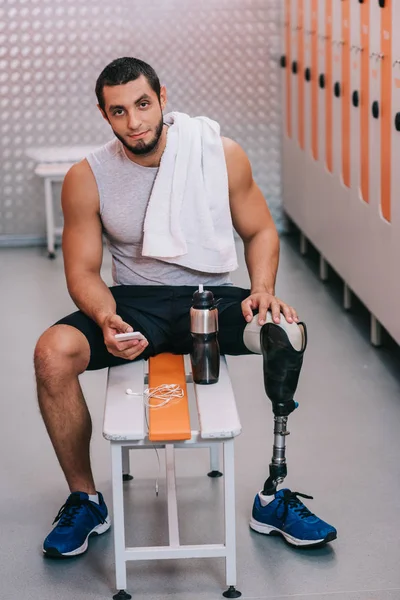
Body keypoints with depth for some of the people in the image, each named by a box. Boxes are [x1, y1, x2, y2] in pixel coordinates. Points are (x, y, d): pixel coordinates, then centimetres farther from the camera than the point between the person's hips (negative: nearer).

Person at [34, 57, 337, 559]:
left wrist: (262, 290, -15)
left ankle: (275, 495, -16)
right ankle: (84, 498, -6)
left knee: (288, 332, -30)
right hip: (134, 304, 0)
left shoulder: (221, 155, -6)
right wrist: (106, 320, -24)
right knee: (52, 352, -28)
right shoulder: (87, 179, -6)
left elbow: (260, 232, 5)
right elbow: (83, 270, -3)